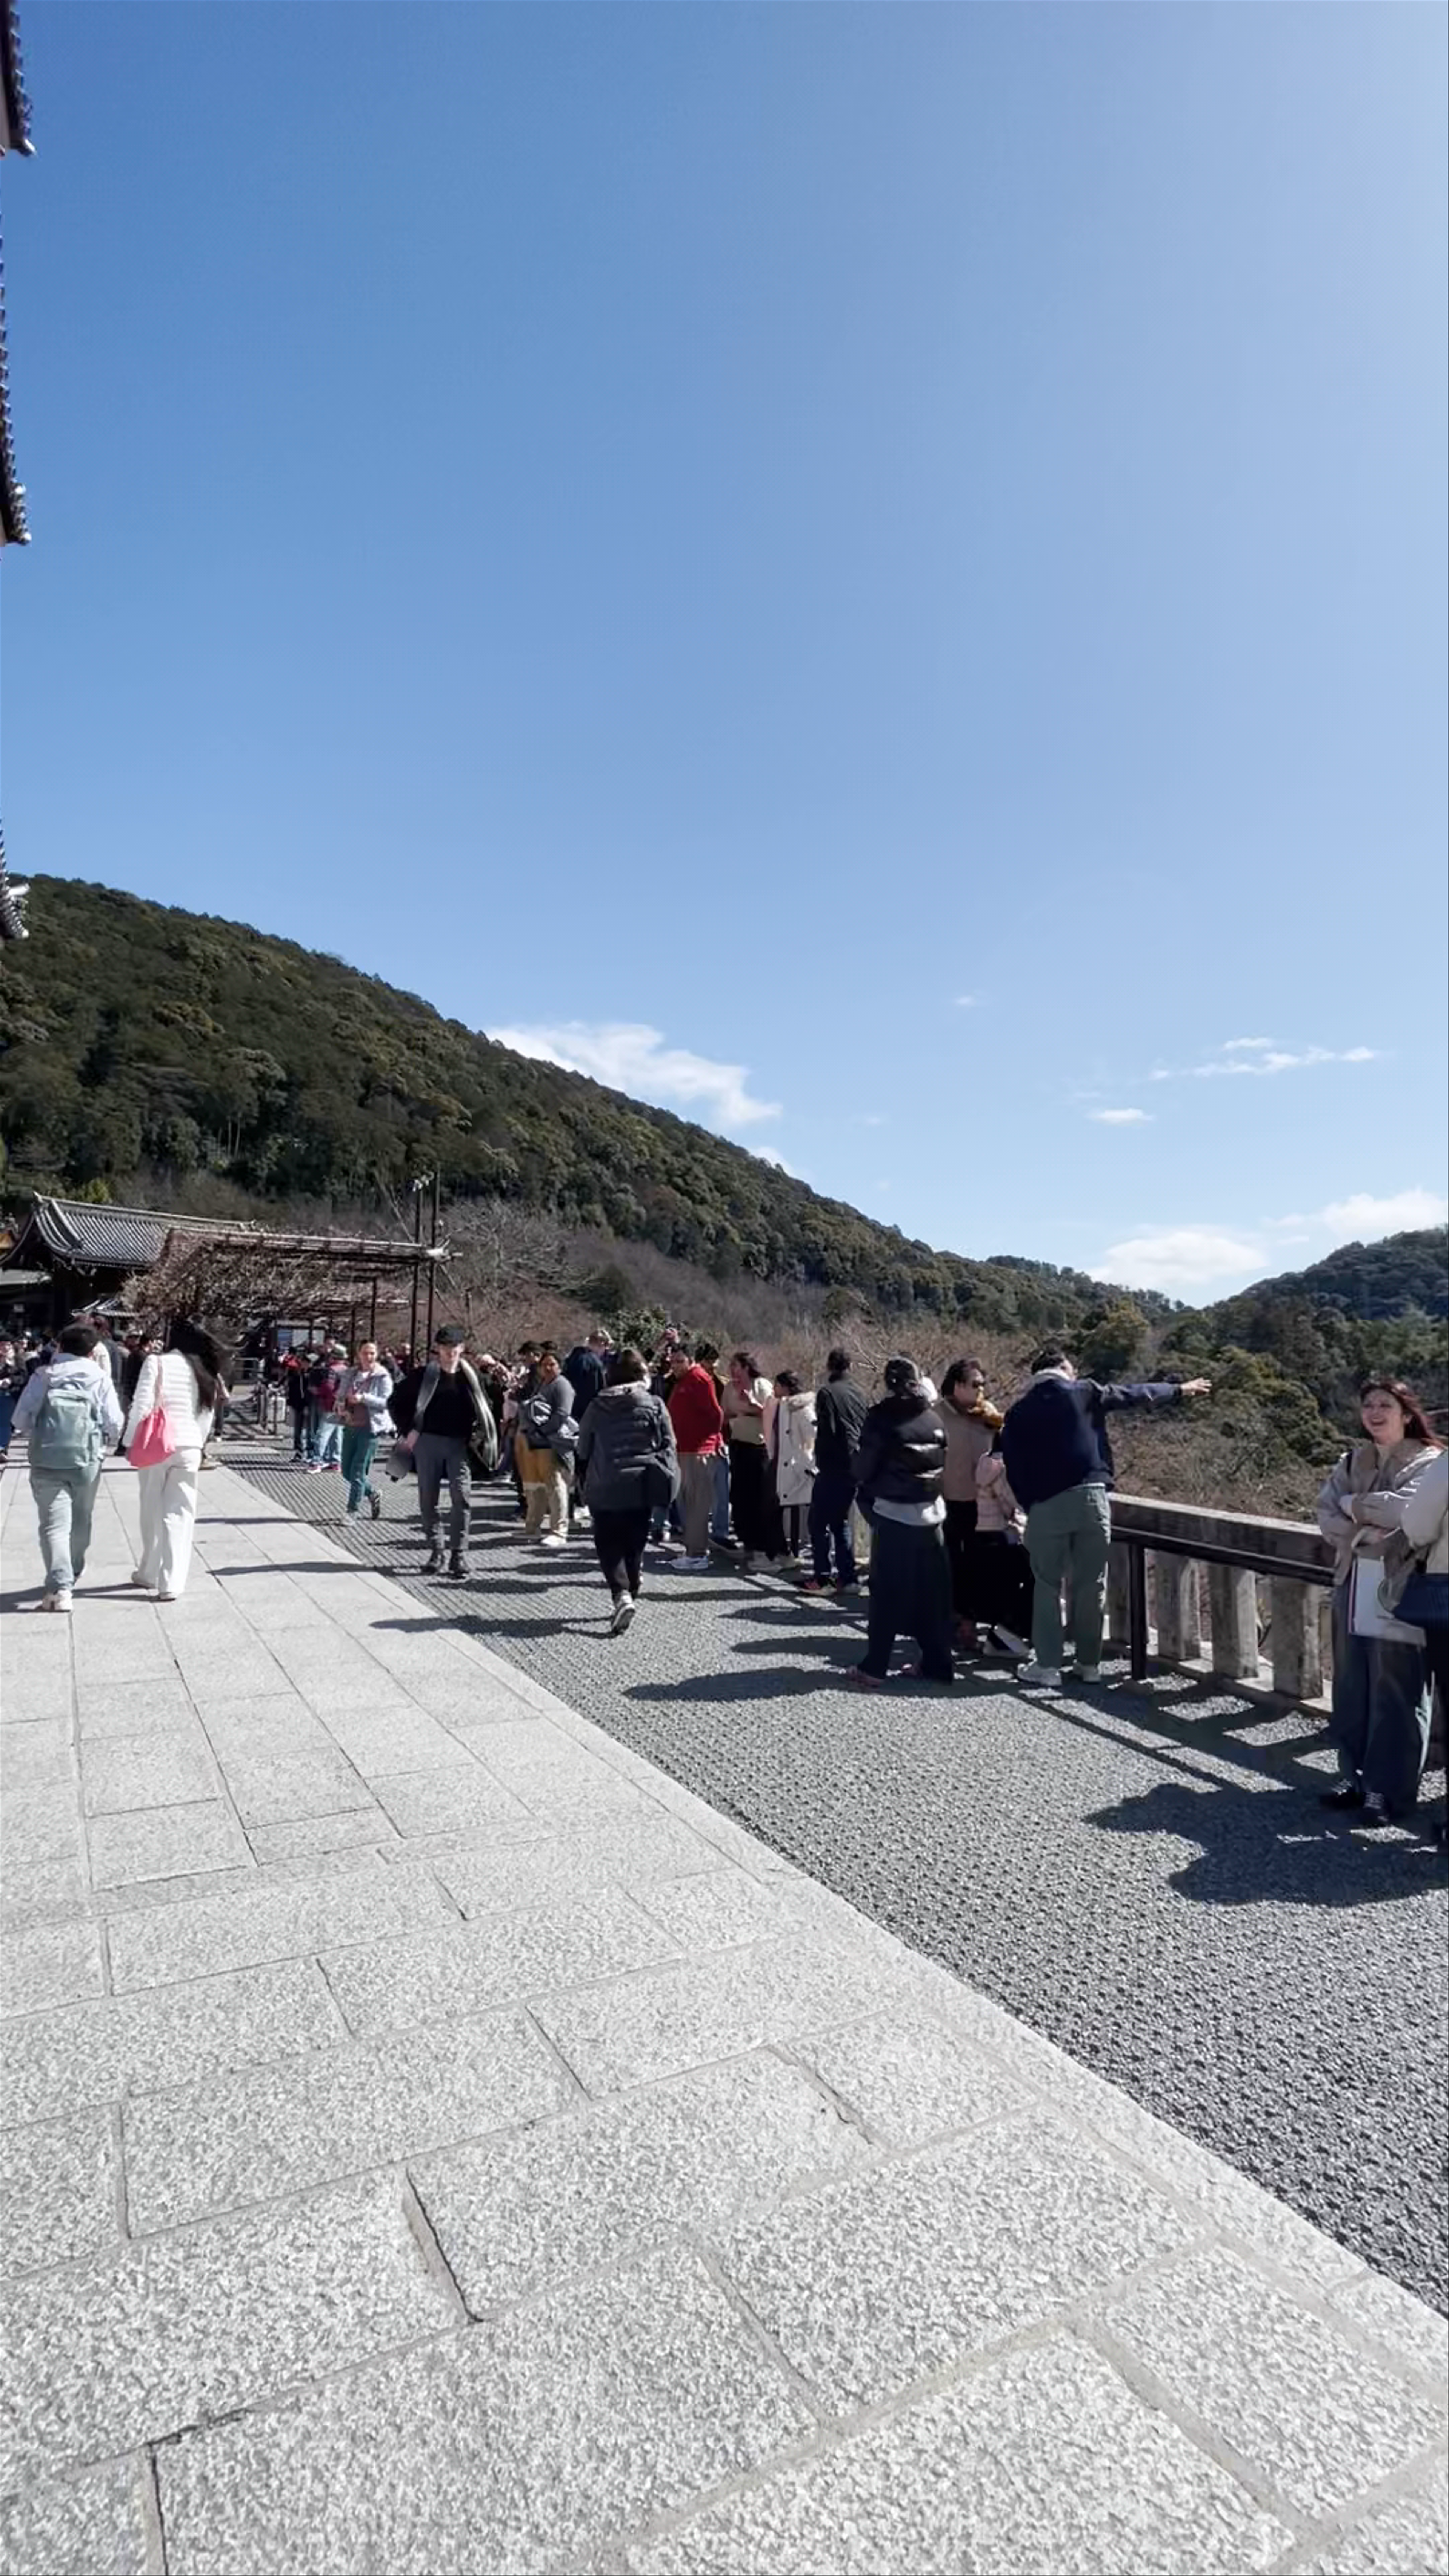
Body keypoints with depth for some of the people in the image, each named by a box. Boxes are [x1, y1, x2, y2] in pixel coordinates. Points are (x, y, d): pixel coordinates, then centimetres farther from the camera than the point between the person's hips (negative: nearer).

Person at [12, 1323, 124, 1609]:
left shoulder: (43, 1377, 2)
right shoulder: (100, 1379, 0)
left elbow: (21, 1419, 1)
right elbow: (115, 1424, -3)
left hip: (47, 1460, 0)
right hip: (87, 1461, 1)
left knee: (54, 1524, -3)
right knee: (81, 1521, 19)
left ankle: (59, 1587, -15)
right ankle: (73, 1574, 36)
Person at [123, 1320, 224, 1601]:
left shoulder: (156, 1362, -6)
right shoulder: (205, 1373, 7)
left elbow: (142, 1405, -10)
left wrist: (132, 1441, -2)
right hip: (189, 1447, 2)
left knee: (152, 1511, 14)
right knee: (180, 1514, 3)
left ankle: (150, 1573, 29)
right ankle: (171, 1583, -2)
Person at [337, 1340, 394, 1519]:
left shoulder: (383, 1377, -5)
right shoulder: (350, 1374, 10)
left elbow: (387, 1402, -12)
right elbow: (340, 1395, 16)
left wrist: (364, 1398, -24)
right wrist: (343, 1408, -4)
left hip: (370, 1428, -6)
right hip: (351, 1426, 6)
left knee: (359, 1471, -6)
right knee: (347, 1472, 9)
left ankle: (353, 1511, 5)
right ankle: (373, 1495, 32)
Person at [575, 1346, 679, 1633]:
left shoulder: (597, 1407, 3)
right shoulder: (655, 1406, 0)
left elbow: (583, 1451, 10)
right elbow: (669, 1447, -1)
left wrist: (588, 1483, 22)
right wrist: (664, 1479, 8)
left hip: (605, 1489, -1)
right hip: (641, 1487, 1)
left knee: (608, 1545, 5)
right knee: (634, 1544, 16)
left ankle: (622, 1595, -15)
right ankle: (632, 1592, 23)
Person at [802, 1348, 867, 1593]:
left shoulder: (827, 1393, -10)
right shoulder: (858, 1394, 10)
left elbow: (826, 1431, -14)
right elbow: (865, 1430, 11)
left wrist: (821, 1462, -3)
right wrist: (860, 1459, 14)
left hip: (834, 1467, -7)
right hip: (855, 1467, 7)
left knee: (819, 1522, 1)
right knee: (841, 1522, 15)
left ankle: (821, 1578, 0)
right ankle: (847, 1577, 14)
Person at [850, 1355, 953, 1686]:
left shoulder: (881, 1417, -9)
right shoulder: (934, 1418, 4)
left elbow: (864, 1466, -5)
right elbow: (944, 1463, 9)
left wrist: (866, 1493, 13)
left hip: (893, 1512, -4)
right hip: (931, 1512, 4)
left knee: (887, 1590, 2)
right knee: (932, 1590, 10)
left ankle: (875, 1667, 7)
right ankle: (937, 1664, 16)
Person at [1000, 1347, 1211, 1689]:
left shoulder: (1017, 1414, 10)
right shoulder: (1083, 1392, 5)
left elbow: (1014, 1472, 8)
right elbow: (1136, 1395, 17)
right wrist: (1180, 1389, 31)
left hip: (1045, 1506, 1)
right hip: (1091, 1496, 0)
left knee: (1048, 1586, 8)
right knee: (1091, 1585, 10)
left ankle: (1047, 1666, 7)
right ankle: (1089, 1663, 16)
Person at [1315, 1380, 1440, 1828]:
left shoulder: (1428, 1462, -4)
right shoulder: (1353, 1460, 13)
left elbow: (1405, 1510, -22)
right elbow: (1326, 1514, 3)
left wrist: (1354, 1505, -7)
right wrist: (1368, 1530, -14)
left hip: (1398, 1590, -5)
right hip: (1353, 1585, 6)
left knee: (1395, 1692, -1)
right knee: (1352, 1686, 9)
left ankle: (1388, 1789, 6)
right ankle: (1354, 1774, 20)